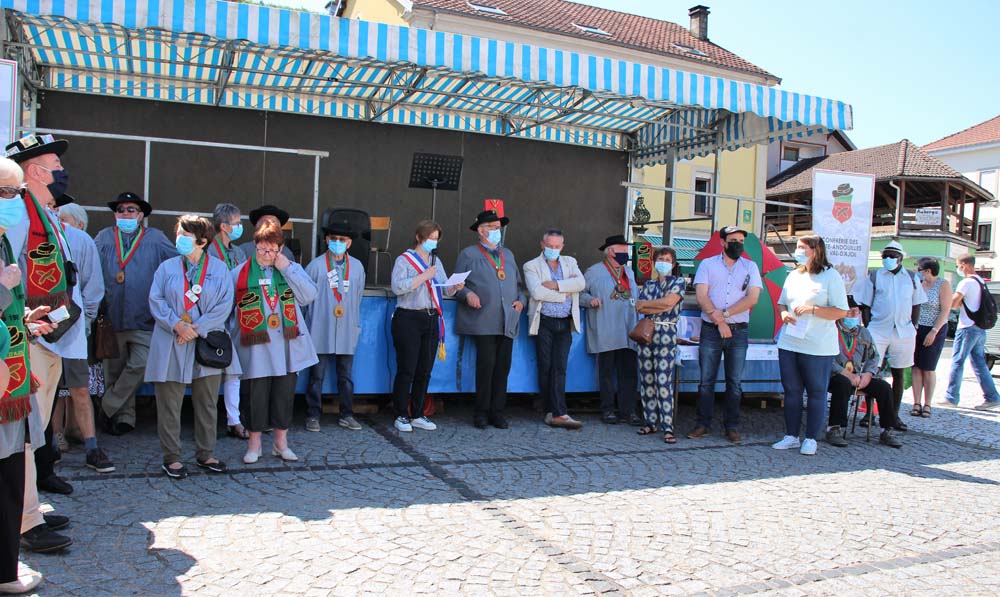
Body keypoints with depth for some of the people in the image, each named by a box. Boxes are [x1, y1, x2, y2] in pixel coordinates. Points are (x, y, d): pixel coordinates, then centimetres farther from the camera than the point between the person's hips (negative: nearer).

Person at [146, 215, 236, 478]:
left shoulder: (219, 268, 2)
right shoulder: (167, 267, 5)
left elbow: (225, 304, -5)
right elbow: (156, 300, -1)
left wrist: (198, 328, -14)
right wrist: (177, 325, -15)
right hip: (170, 346, 0)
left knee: (207, 404, 8)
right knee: (169, 405, 3)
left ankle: (205, 454, 21)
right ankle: (171, 457, 14)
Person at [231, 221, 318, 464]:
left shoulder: (292, 269, 8)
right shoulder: (240, 273, 2)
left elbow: (309, 295, -8)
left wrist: (287, 269, -10)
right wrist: (232, 335, 1)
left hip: (287, 345, 2)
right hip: (255, 347, -2)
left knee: (285, 394, 8)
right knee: (255, 395, 3)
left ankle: (281, 442, 23)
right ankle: (254, 444, 20)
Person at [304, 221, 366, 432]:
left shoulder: (357, 267, 6)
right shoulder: (316, 265, -4)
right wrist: (307, 324, 5)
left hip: (347, 332, 3)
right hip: (321, 332, -3)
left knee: (346, 375, 10)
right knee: (317, 376, 5)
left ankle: (347, 415, 19)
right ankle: (313, 415, 14)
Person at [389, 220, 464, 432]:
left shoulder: (436, 261, 17)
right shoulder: (404, 260, -1)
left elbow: (445, 289, 14)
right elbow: (397, 287, -16)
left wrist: (455, 287, -7)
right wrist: (424, 276, -16)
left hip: (431, 320, 6)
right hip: (409, 319, -6)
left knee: (424, 371, 8)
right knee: (406, 370, -3)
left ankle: (417, 415, 18)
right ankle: (401, 416, 6)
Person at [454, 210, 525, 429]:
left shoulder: (508, 254, 23)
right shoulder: (468, 254, 9)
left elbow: (518, 283, 26)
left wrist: (520, 300, 8)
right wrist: (468, 294, -13)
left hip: (507, 321, 5)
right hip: (483, 321, -4)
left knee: (503, 366, 2)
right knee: (486, 363, -11)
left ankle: (497, 412, 11)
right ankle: (482, 412, 2)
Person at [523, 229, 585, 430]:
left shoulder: (570, 262, 15)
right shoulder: (532, 266, 3)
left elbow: (581, 283, -5)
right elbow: (536, 292, -14)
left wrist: (556, 285, -14)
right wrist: (565, 292, -8)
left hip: (565, 323, 2)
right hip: (544, 323, -2)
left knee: (559, 368, -4)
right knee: (546, 367, 0)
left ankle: (557, 413, -9)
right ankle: (553, 412, 8)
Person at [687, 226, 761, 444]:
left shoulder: (750, 267, 9)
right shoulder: (707, 264, 6)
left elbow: (752, 298, -4)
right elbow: (701, 296, -4)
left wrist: (724, 314, -13)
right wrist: (718, 321, -14)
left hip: (739, 331, 1)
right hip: (710, 330, -1)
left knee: (735, 383, 4)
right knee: (706, 381, 1)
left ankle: (732, 426, 12)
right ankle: (703, 424, 10)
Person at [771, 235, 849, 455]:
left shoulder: (831, 276, -5)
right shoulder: (793, 275, 13)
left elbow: (841, 312, -9)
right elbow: (781, 303, 21)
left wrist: (812, 309, -18)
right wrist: (784, 313, -1)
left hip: (818, 347, -6)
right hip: (789, 343, 6)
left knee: (817, 393, 4)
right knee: (791, 391, 10)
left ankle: (811, 439, 14)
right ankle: (791, 436, 20)